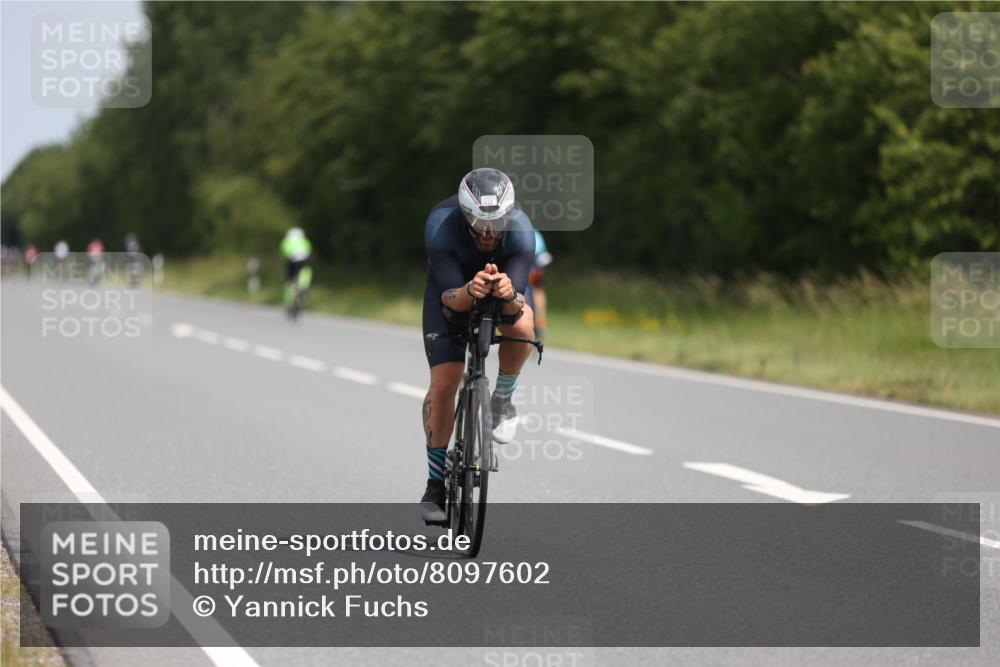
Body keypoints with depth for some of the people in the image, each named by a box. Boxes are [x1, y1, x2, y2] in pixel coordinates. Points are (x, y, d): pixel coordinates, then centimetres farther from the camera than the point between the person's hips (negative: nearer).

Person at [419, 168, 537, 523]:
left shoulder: (520, 228, -35)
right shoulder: (441, 225, -38)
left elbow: (518, 305, -37)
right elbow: (450, 297, -37)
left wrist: (508, 294, -60)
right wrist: (470, 292, -59)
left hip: (506, 279, 0)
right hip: (453, 284, 0)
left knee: (521, 325, -35)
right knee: (443, 383, -11)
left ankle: (502, 400, -4)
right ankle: (435, 485, 4)